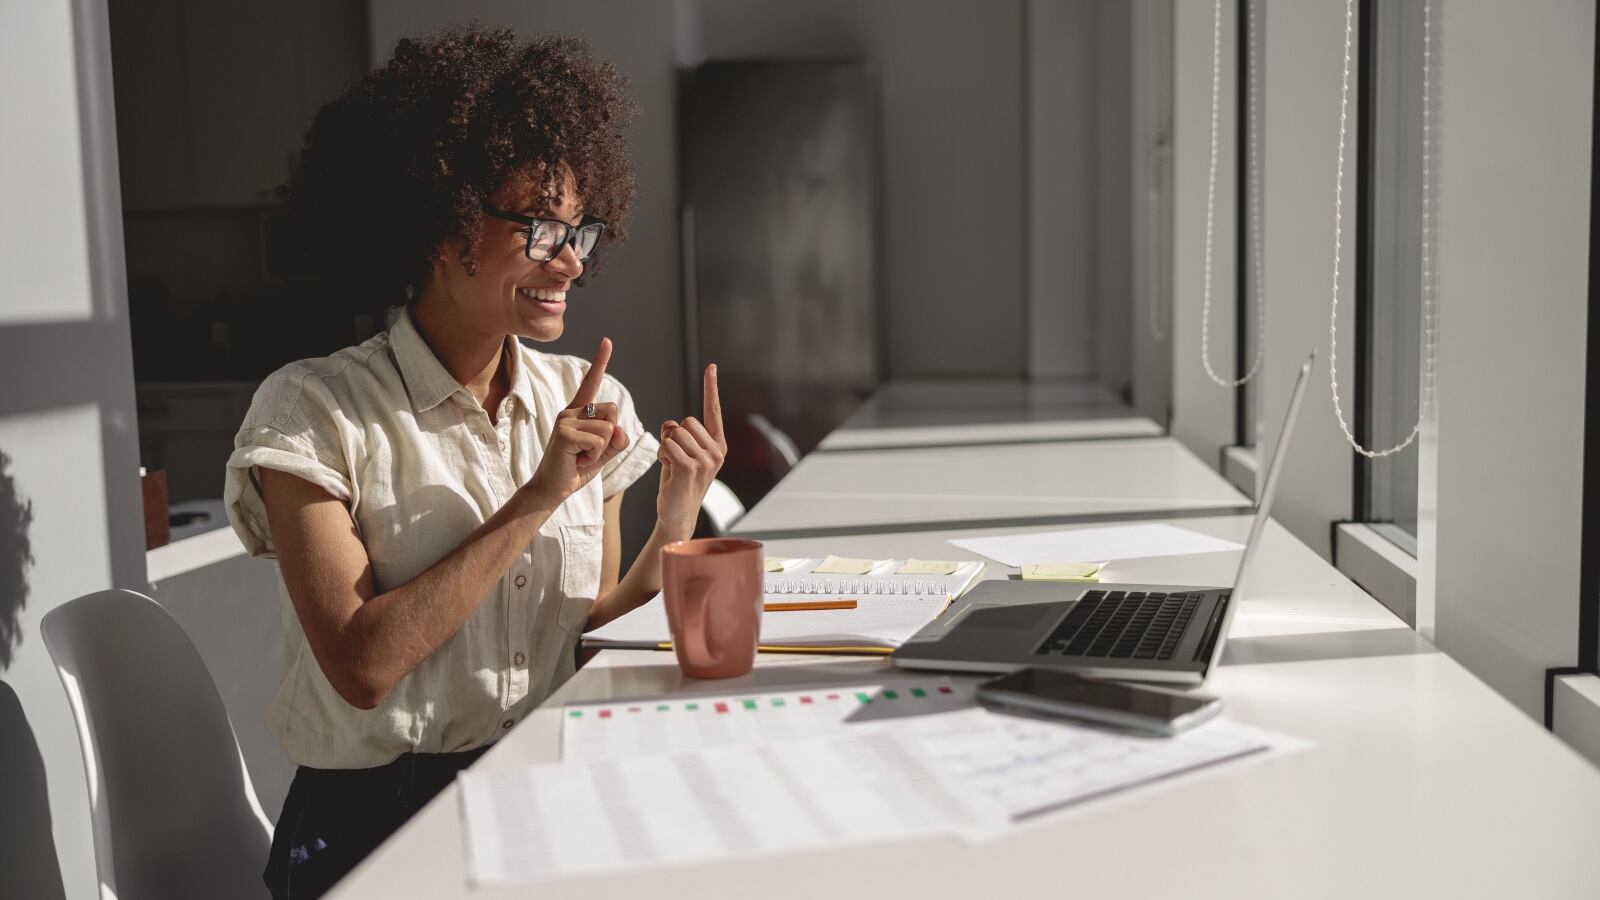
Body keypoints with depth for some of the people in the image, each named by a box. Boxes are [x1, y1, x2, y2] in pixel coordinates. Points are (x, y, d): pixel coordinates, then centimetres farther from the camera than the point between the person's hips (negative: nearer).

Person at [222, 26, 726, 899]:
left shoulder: (591, 404, 5)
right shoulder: (315, 410, -8)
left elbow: (589, 634, 8)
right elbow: (363, 665, -17)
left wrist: (676, 518, -8)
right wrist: (536, 501, -18)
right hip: (375, 820, -4)